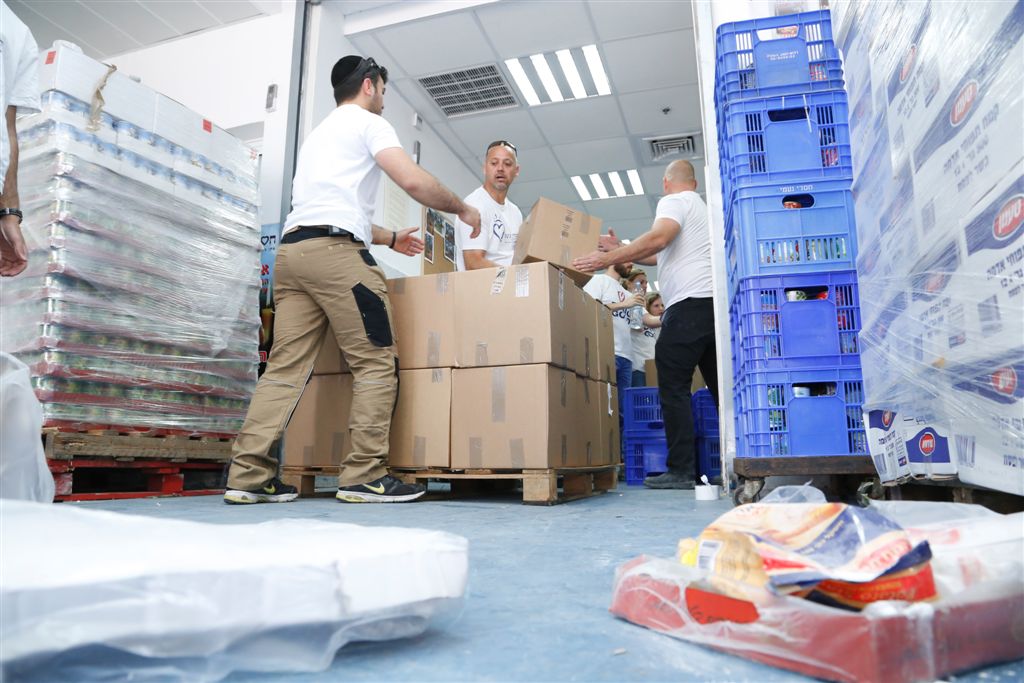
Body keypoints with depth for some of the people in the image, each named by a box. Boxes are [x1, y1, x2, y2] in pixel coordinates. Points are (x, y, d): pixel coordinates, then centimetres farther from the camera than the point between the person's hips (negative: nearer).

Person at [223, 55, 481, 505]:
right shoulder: (367, 123, 7)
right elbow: (413, 182, -9)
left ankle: (248, 476, 0)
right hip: (334, 252, -9)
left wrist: (390, 238, 43)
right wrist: (462, 209, 7)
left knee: (285, 367, 4)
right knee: (376, 363, -4)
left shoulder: (318, 134, 35)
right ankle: (364, 477, -5)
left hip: (291, 249, 9)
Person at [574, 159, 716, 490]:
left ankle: (681, 470, -8)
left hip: (690, 302, -9)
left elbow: (657, 239, -18)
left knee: (674, 388, -7)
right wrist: (620, 250, 36)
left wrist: (606, 259, -16)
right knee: (721, 387, 8)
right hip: (715, 303, 9)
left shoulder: (673, 202, 2)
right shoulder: (702, 207, 31)